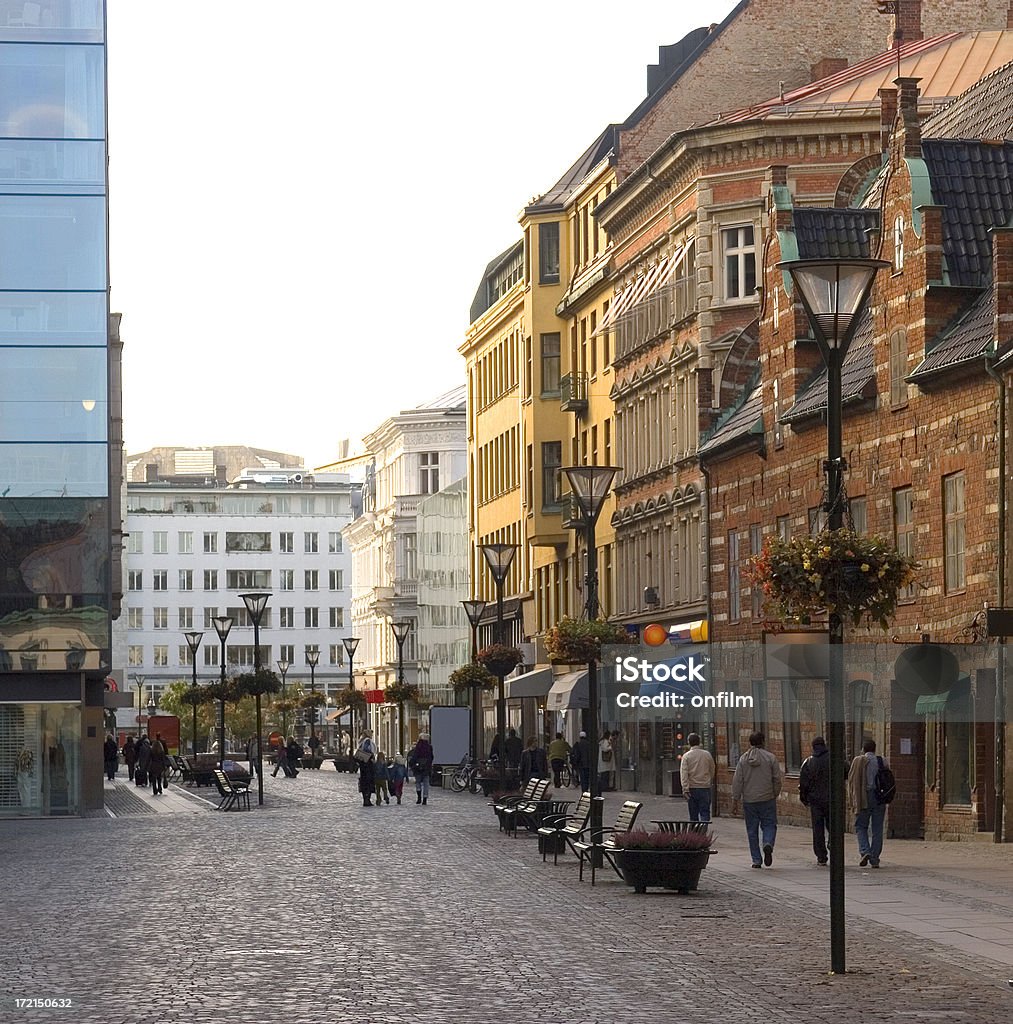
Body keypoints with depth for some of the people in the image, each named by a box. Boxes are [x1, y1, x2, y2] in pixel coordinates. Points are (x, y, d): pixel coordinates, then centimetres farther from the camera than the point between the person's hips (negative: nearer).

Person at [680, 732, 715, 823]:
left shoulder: (686, 756, -3)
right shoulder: (707, 754, 1)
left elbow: (684, 774, -10)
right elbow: (712, 771, 11)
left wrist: (685, 789, -11)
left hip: (692, 789, 0)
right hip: (705, 788, 0)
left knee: (693, 815, 10)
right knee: (705, 812, -2)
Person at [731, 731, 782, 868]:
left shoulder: (743, 759, 1)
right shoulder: (770, 757, -2)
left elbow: (737, 781, 0)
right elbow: (777, 779, 0)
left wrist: (735, 801, 3)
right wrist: (775, 795, 14)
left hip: (749, 800, 1)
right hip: (767, 799, -1)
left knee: (752, 830, 7)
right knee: (769, 825, 8)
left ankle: (756, 860, 7)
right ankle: (768, 844, -22)